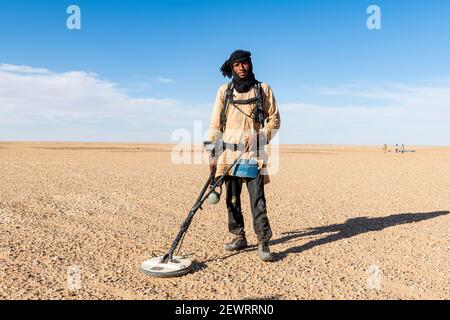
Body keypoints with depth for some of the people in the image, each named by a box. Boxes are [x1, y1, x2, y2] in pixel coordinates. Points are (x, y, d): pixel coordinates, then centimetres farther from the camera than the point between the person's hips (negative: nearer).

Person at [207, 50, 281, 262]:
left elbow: (275, 119, 7)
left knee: (257, 199, -8)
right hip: (229, 151, 3)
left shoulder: (263, 89, 8)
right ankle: (238, 238, 19)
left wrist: (259, 137, -10)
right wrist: (212, 153, 3)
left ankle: (263, 244, -3)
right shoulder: (224, 91, 11)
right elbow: (215, 123, 9)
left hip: (253, 153, -2)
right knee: (232, 198, 7)